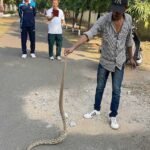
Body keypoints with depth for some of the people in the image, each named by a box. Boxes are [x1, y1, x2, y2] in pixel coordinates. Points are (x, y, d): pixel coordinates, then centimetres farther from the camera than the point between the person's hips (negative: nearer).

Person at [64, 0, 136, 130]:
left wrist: (131, 57, 15)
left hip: (119, 63, 1)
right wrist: (73, 47, -44)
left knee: (116, 91, 3)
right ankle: (97, 110, 34)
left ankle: (113, 116, 19)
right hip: (105, 61, -1)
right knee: (100, 88, 13)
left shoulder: (128, 19, -7)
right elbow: (89, 34, -30)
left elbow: (129, 40, 7)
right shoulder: (104, 20, -18)